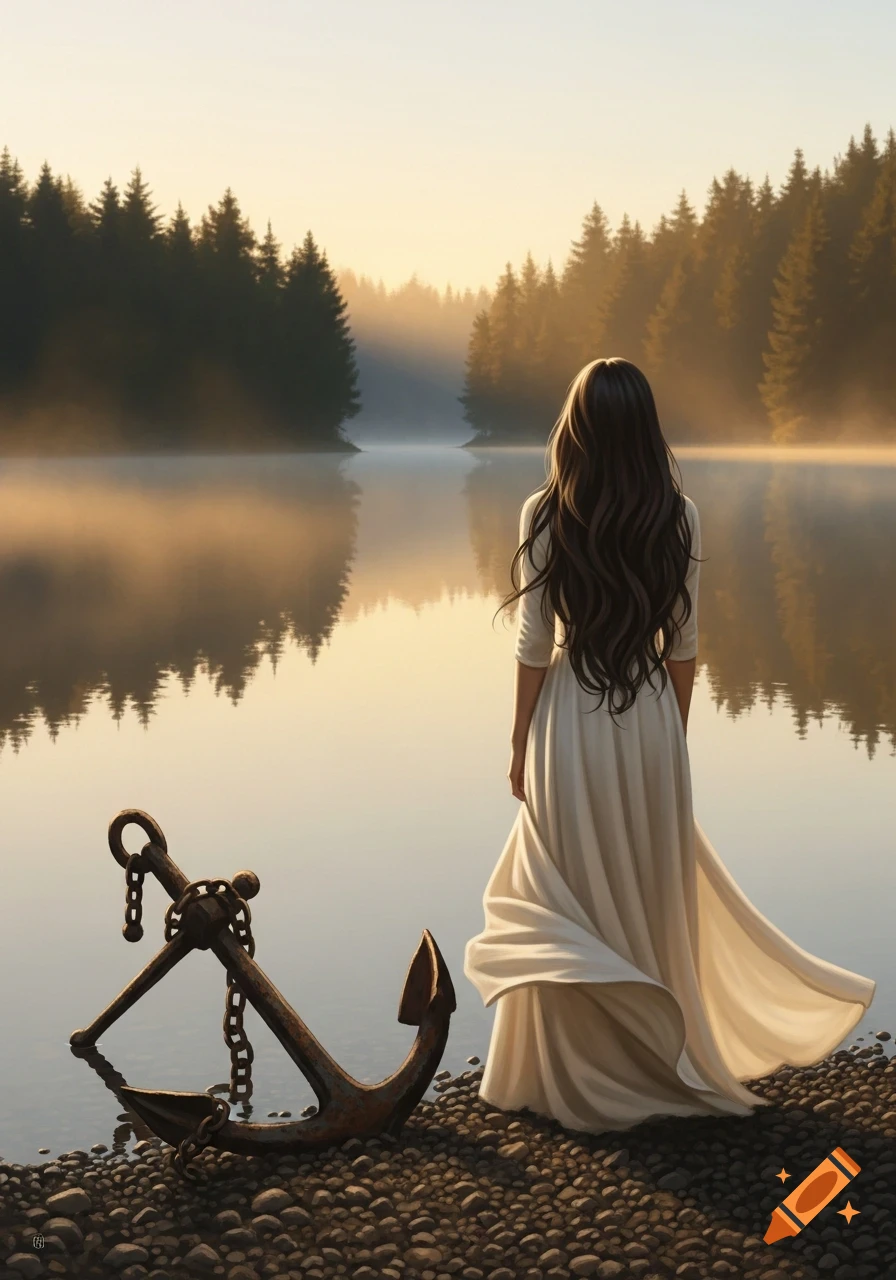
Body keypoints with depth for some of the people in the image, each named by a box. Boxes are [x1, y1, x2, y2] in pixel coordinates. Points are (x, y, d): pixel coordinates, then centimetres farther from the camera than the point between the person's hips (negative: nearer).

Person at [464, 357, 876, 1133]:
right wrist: (673, 733, 14)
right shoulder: (678, 515, -2)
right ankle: (656, 1061, 25)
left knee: (575, 905, 7)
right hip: (652, 719, 2)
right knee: (653, 898, 14)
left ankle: (577, 1076, 14)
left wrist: (520, 743, 2)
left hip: (569, 720, -2)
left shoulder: (545, 514, -9)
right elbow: (682, 644, 2)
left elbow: (533, 644, -7)